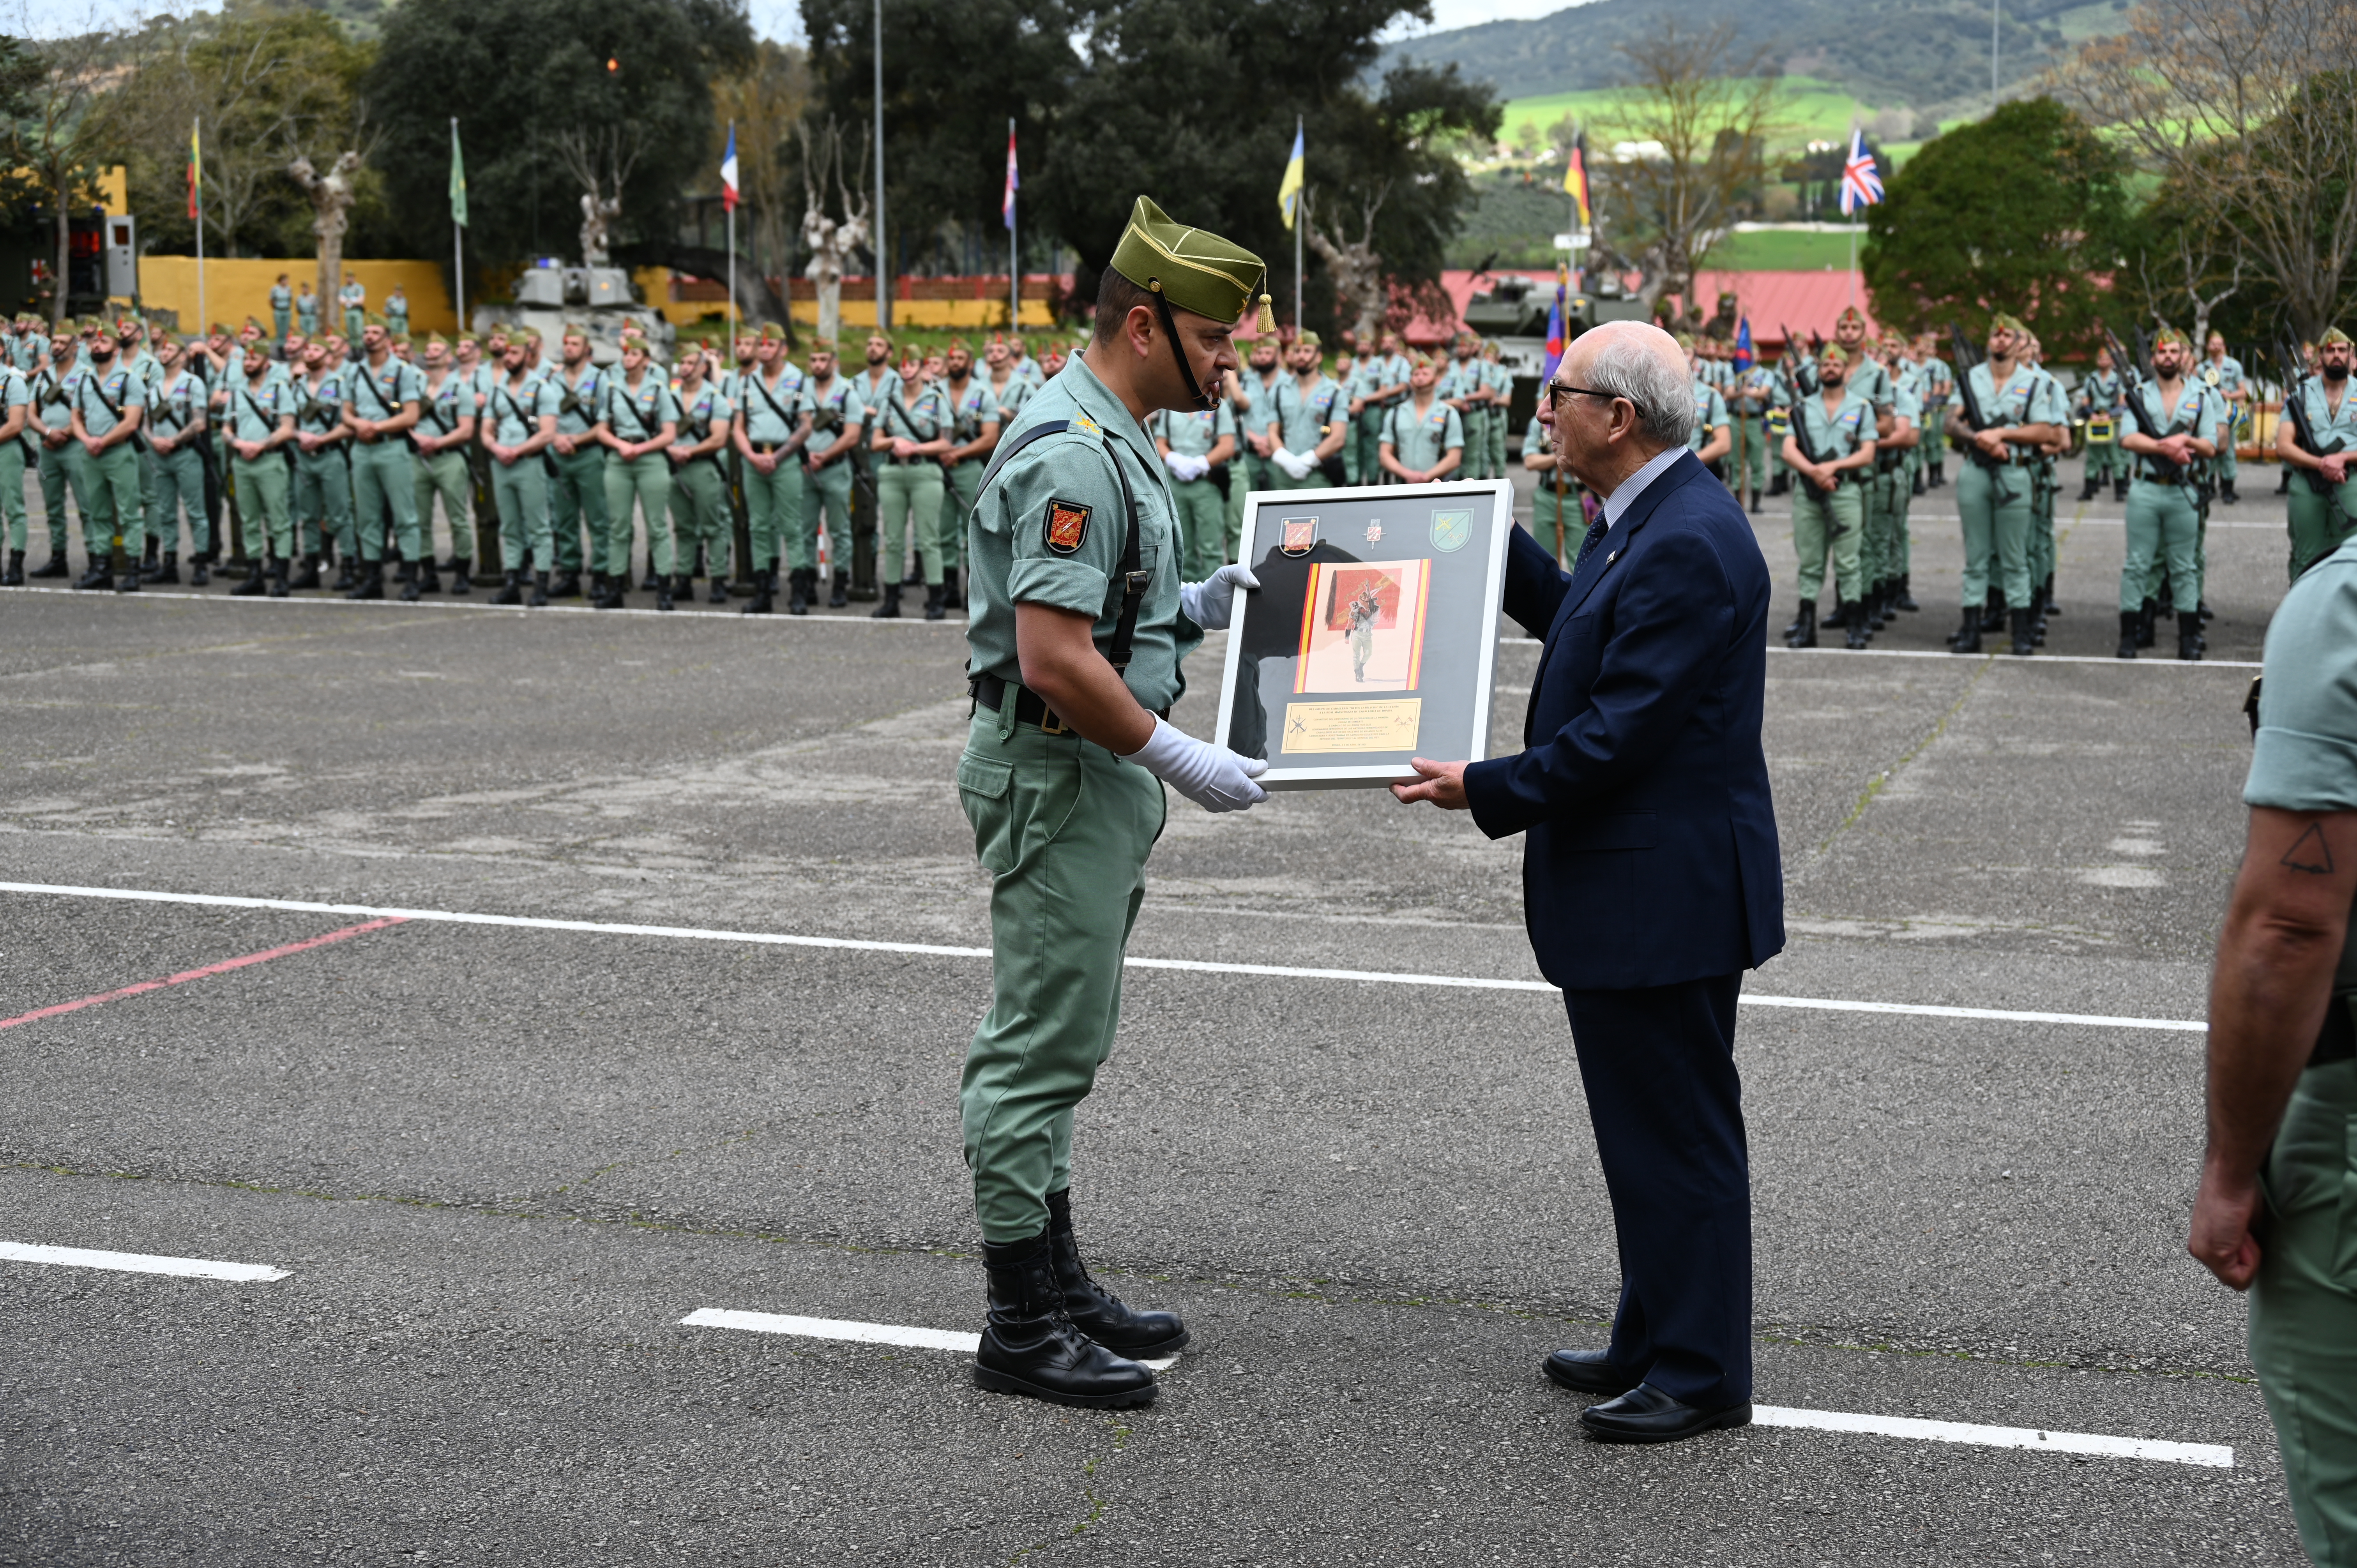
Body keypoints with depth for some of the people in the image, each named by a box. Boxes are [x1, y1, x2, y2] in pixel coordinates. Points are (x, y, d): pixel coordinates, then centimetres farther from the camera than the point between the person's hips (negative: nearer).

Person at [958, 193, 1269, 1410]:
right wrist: (1183, 760, -21)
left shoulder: (1108, 439, 14)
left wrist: (1189, 607, 9)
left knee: (1051, 1043, 16)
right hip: (1060, 775, -11)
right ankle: (1021, 1326, 2)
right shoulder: (1073, 455, -20)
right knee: (1041, 1046, -5)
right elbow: (1054, 660, -26)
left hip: (1094, 774, 11)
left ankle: (1053, 1278, 26)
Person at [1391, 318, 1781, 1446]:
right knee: (1648, 1122, 19)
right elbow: (1580, 624, 27)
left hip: (1665, 892, -11)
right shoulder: (1644, 518, 10)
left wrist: (1486, 789, -15)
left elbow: (1619, 734, -24)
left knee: (1677, 1130, 0)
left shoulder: (1687, 545, -23)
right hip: (1635, 886, 11)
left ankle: (1702, 1373, 11)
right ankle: (1655, 1342, 31)